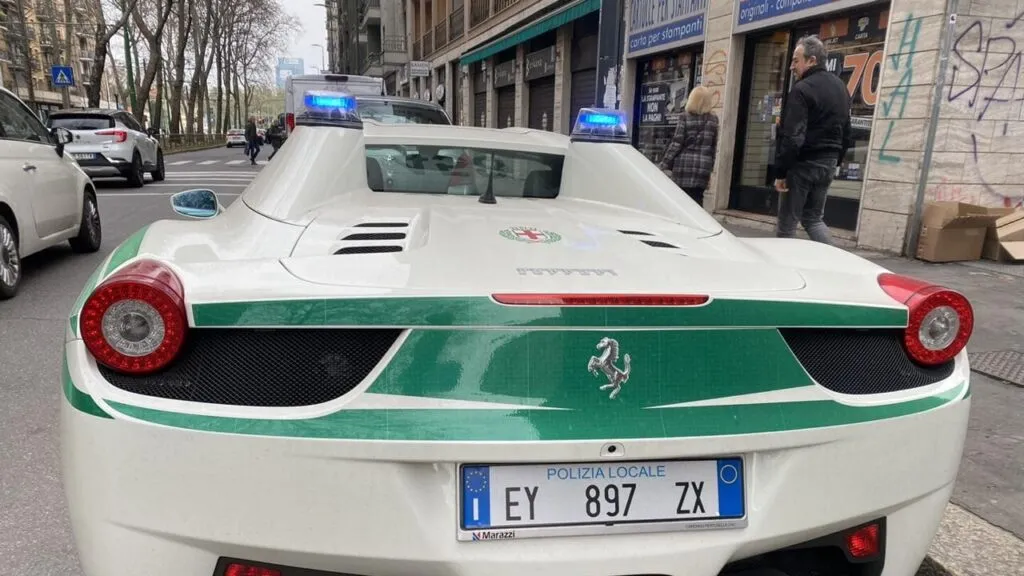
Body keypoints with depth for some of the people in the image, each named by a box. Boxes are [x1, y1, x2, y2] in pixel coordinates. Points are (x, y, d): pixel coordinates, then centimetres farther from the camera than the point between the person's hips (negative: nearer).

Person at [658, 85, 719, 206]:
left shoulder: (685, 117, -2)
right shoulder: (713, 120, 9)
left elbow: (677, 143, -7)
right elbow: (713, 147, 9)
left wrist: (664, 164, -3)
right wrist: (710, 168, 16)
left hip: (684, 164, -3)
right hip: (703, 166, 3)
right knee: (697, 200, 7)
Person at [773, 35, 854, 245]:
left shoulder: (803, 89, -15)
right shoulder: (840, 87, 13)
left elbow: (792, 137, -21)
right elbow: (847, 133, 18)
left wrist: (780, 172, -18)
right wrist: (835, 160, 23)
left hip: (803, 164, -8)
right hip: (828, 164, 8)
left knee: (786, 224, 2)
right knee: (814, 218, 19)